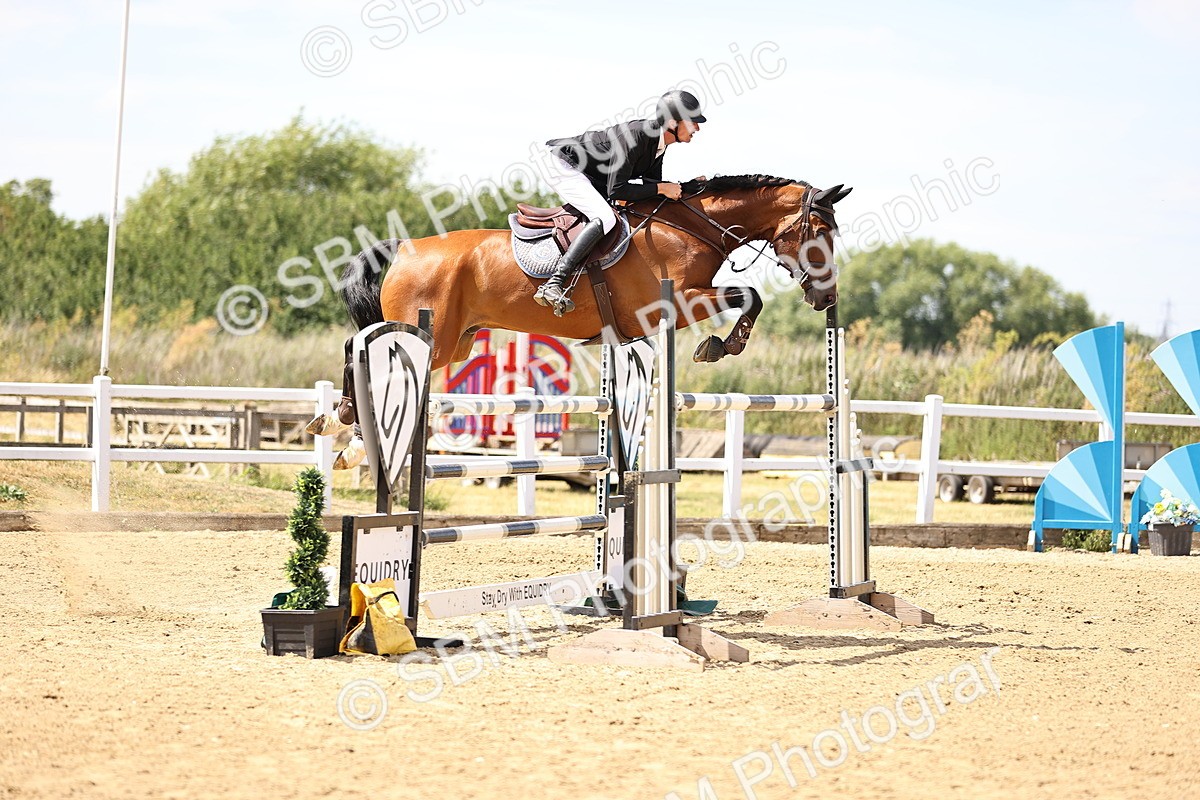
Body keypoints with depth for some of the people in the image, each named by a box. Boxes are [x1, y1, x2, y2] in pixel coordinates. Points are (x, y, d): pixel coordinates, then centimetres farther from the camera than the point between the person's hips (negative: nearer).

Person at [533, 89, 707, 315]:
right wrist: (661, 189, -24)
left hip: (592, 177, 10)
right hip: (563, 166, -10)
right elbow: (616, 191, -29)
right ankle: (552, 285, -37)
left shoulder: (659, 141, -1)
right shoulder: (635, 136, -29)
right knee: (605, 218, -30)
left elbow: (651, 183, 9)